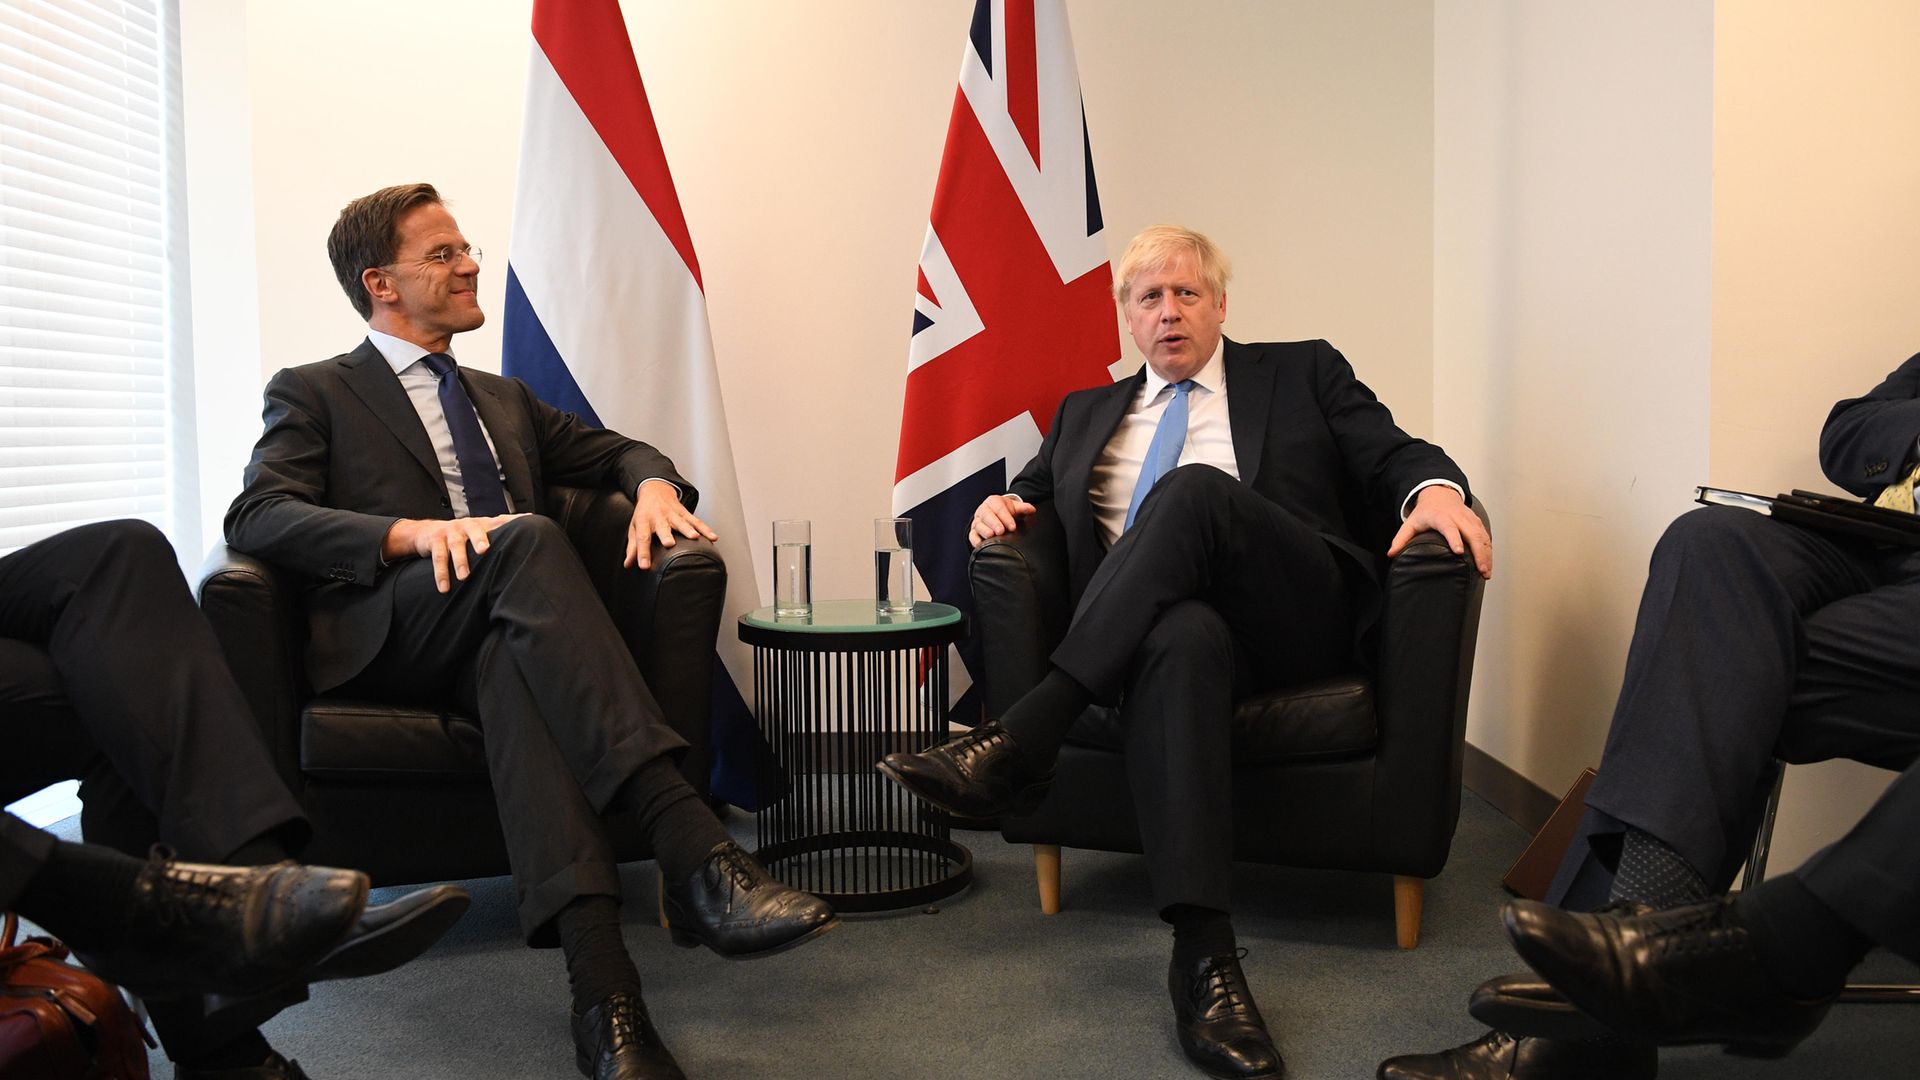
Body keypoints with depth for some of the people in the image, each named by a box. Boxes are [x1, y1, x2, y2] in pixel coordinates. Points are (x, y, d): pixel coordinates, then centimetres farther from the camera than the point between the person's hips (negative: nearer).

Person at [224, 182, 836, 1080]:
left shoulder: (504, 398, 31)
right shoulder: (313, 394, 14)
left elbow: (618, 450, 31)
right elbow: (257, 517, -3)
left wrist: (654, 483, 3)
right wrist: (413, 532, -22)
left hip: (503, 635, 4)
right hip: (383, 639, -3)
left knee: (514, 662, -36)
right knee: (525, 536, -35)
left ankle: (598, 981, -55)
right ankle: (693, 851, -48)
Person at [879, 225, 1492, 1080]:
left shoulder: (1303, 373, 21)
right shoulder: (1089, 413, 30)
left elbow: (1392, 454, 12)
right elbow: (1034, 489, 28)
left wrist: (1435, 488, -11)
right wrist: (1000, 504, 3)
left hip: (1295, 611, -1)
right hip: (1155, 617, 1)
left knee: (1193, 490, -32)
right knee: (1181, 637, -38)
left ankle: (1022, 739, -35)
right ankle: (1204, 955, -44)